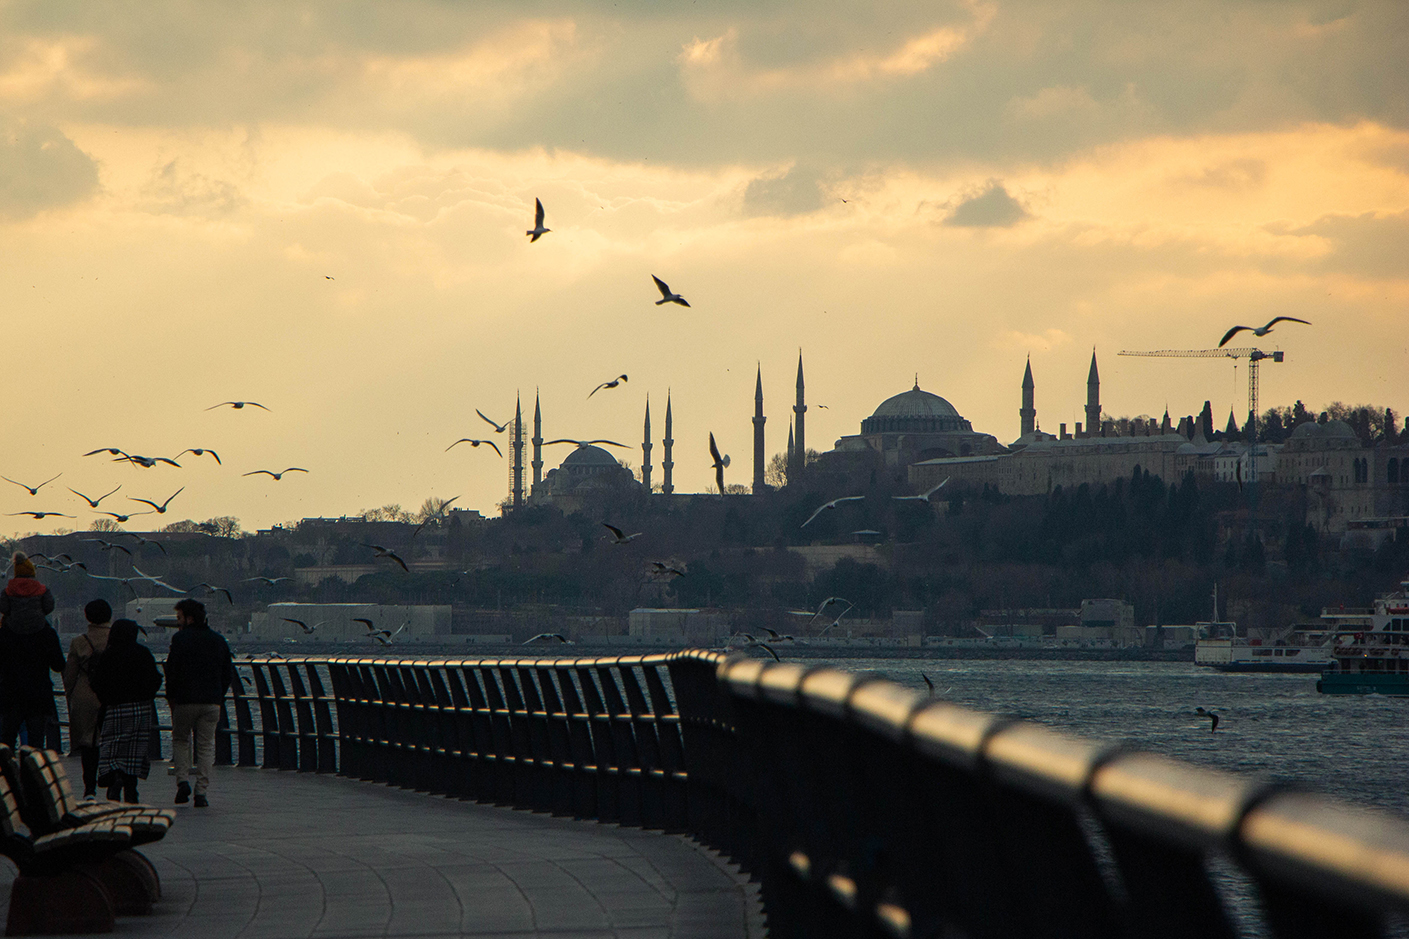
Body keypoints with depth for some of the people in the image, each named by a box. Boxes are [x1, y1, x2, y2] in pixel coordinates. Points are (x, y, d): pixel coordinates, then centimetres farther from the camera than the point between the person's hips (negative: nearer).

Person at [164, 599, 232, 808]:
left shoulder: (180, 639, -6)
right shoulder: (219, 640, 10)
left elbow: (172, 671, -9)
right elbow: (228, 673, 11)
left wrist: (170, 696, 3)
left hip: (184, 702, -3)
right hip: (211, 702, 3)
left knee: (180, 740, 14)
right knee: (206, 745, 6)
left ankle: (183, 781, -3)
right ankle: (201, 792, 0)